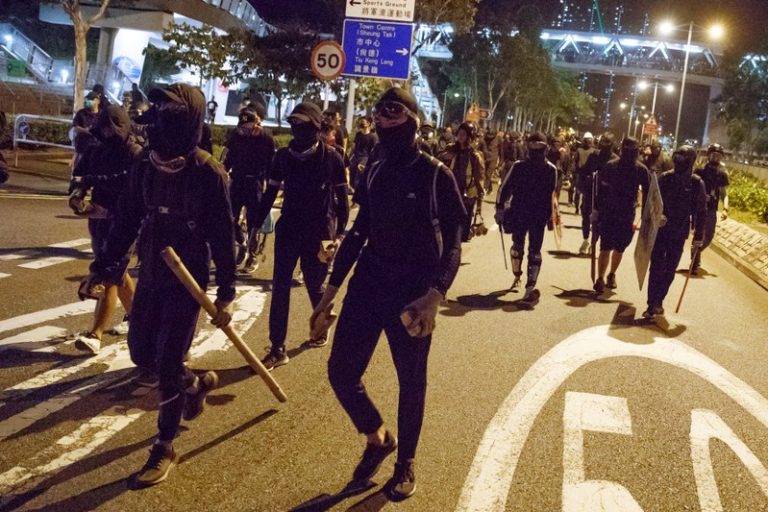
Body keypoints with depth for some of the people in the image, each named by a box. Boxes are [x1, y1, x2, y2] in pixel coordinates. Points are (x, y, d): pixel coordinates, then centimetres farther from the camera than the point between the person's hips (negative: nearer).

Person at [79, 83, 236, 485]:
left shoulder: (208, 173, -16)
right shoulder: (145, 167, 0)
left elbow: (223, 237, -13)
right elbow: (126, 222, 8)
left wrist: (225, 294, -13)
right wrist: (103, 268, 7)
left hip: (187, 279, -6)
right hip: (150, 275, 6)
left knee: (167, 364, -3)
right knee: (142, 353, 13)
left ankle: (164, 449, 15)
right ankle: (197, 383, 41)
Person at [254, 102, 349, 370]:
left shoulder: (331, 157, -8)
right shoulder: (283, 156, 0)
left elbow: (341, 198, -2)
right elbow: (270, 194, 7)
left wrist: (340, 232, -3)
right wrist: (256, 225, 5)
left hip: (318, 231, -3)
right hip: (288, 228, 3)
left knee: (314, 287, 10)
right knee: (280, 286, -2)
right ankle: (277, 349, 3)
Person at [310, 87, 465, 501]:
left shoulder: (435, 174, -8)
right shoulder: (374, 173, 8)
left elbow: (452, 244, -9)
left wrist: (435, 294, -25)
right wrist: (331, 289, 12)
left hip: (412, 294, -5)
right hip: (367, 287, 5)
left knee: (411, 381, 8)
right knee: (341, 370, 4)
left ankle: (406, 462, 30)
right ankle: (378, 438, 30)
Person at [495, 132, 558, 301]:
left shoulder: (551, 170, -1)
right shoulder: (519, 166, -5)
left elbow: (551, 194, 8)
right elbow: (506, 187, -2)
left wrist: (549, 215, 11)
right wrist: (500, 207, -7)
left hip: (539, 216, -1)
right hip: (518, 214, 1)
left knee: (534, 251, -7)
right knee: (517, 246, 15)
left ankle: (531, 287, -14)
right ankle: (517, 277, 38)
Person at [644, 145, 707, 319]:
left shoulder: (697, 183, -5)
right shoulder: (665, 178, -6)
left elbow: (701, 212, 1)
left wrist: (698, 236, 1)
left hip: (679, 234, 1)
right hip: (660, 231, -1)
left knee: (670, 270, 9)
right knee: (656, 268, -1)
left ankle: (658, 301, 24)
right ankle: (652, 305, 4)